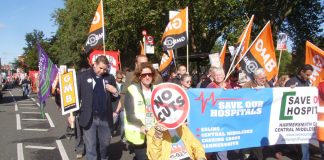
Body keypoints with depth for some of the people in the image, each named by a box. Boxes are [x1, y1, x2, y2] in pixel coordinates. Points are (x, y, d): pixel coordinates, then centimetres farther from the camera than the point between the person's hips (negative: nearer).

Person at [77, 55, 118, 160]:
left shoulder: (110, 78, 6)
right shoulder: (82, 76, -1)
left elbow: (114, 98, 13)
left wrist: (115, 92, -9)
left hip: (105, 118, 3)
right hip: (89, 118, -2)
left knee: (105, 143, 17)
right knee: (90, 146, 7)